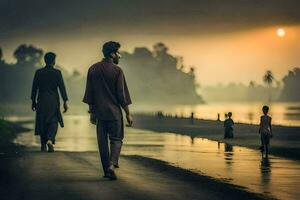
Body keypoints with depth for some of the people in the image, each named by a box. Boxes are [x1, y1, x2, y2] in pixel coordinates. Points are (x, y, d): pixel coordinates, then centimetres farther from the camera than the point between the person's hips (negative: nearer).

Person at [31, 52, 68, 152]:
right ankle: (50, 140, -17)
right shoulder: (57, 72, -5)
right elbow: (62, 87, -7)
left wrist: (33, 101, 12)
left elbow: (34, 88, 4)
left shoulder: (38, 72, 1)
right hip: (53, 101, -2)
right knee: (53, 122, 6)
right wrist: (65, 101, -5)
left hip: (41, 101, 2)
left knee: (42, 122, 10)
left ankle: (43, 145, 13)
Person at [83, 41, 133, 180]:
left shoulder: (93, 69, 5)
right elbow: (122, 94, -9)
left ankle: (106, 170, 12)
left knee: (102, 141, 10)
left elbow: (89, 94, 8)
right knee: (116, 139, 6)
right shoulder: (116, 70, -9)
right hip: (114, 111, -4)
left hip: (99, 112, 4)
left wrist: (92, 112, 15)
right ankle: (112, 164, -16)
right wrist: (128, 114, -1)